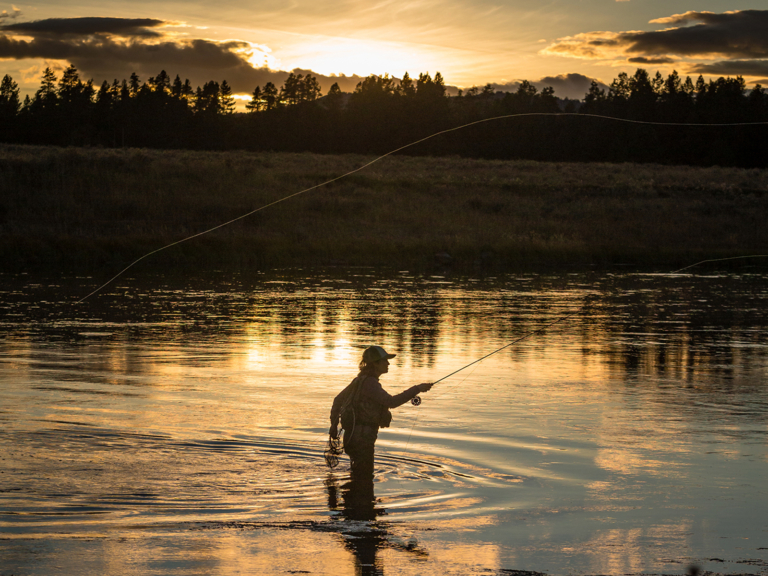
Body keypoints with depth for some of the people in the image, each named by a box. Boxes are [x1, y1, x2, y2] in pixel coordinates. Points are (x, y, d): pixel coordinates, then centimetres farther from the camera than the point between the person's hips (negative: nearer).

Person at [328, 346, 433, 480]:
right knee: (364, 478, -5)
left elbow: (338, 399, 22)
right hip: (362, 437, -10)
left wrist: (334, 425, 28)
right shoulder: (369, 383, -17)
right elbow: (391, 402, -28)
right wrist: (417, 389, -25)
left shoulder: (360, 380, 14)